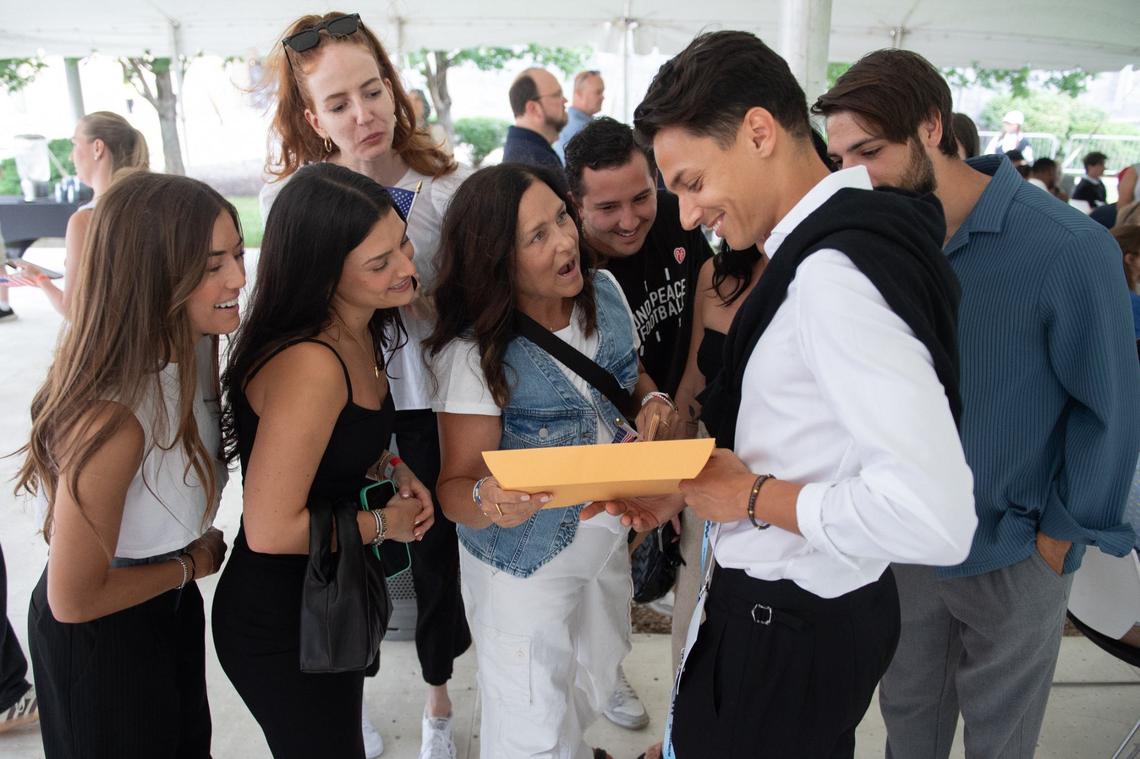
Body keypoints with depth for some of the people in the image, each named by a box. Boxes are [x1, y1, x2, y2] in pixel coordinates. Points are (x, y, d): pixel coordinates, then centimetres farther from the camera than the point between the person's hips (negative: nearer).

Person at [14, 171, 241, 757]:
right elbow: (73, 599, -27)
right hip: (98, 637, -7)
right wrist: (192, 563, -13)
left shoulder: (195, 346, -13)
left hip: (170, 603, 7)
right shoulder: (111, 417, -37)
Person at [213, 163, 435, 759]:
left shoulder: (359, 334, -3)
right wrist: (383, 523, -17)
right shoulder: (309, 364, -32)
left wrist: (394, 471, -4)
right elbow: (270, 530, -30)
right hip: (280, 627, -8)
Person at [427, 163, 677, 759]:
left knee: (594, 682, 29)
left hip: (608, 541, 6)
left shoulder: (604, 291, -8)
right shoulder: (473, 354, -25)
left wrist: (653, 402, -12)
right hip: (526, 569, -6)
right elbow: (455, 485, -19)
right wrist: (487, 500, -42)